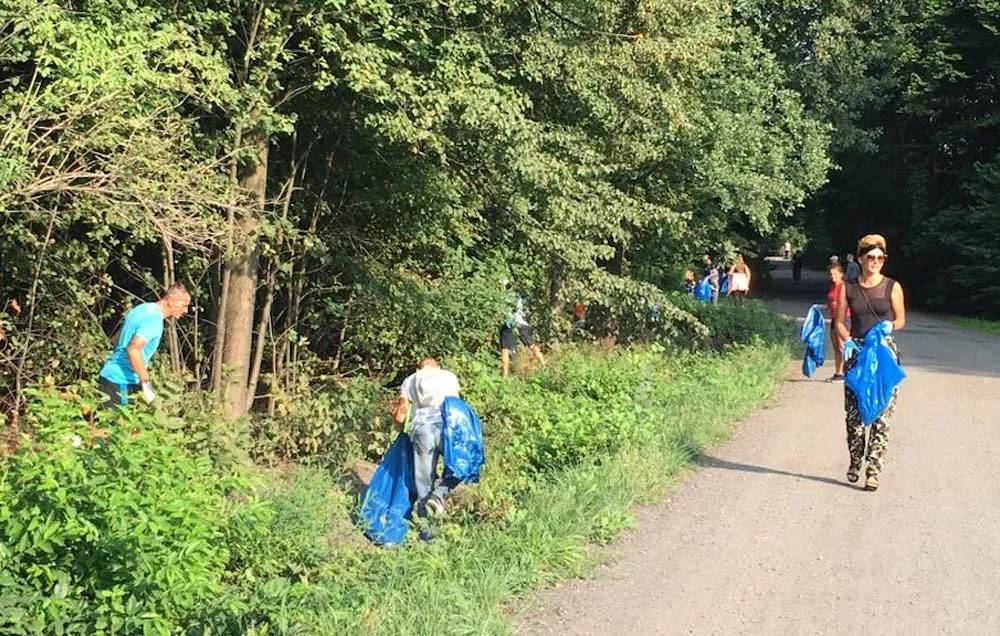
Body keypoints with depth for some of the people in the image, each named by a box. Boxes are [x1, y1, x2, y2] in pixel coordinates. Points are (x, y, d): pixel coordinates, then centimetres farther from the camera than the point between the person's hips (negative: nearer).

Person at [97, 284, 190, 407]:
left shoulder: (144, 308, 11)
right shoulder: (154, 320, -19)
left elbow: (114, 340, 19)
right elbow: (133, 349, -31)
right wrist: (146, 384, -27)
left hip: (110, 375, 10)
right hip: (119, 382, -10)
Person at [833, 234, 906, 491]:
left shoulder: (892, 287, 2)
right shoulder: (848, 288, 5)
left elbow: (901, 319, 8)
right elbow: (839, 321, 7)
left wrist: (890, 326, -14)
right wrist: (848, 340, -11)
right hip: (856, 352, 2)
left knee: (882, 412, -6)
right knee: (854, 411, 4)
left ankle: (873, 469, -3)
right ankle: (855, 462, 22)